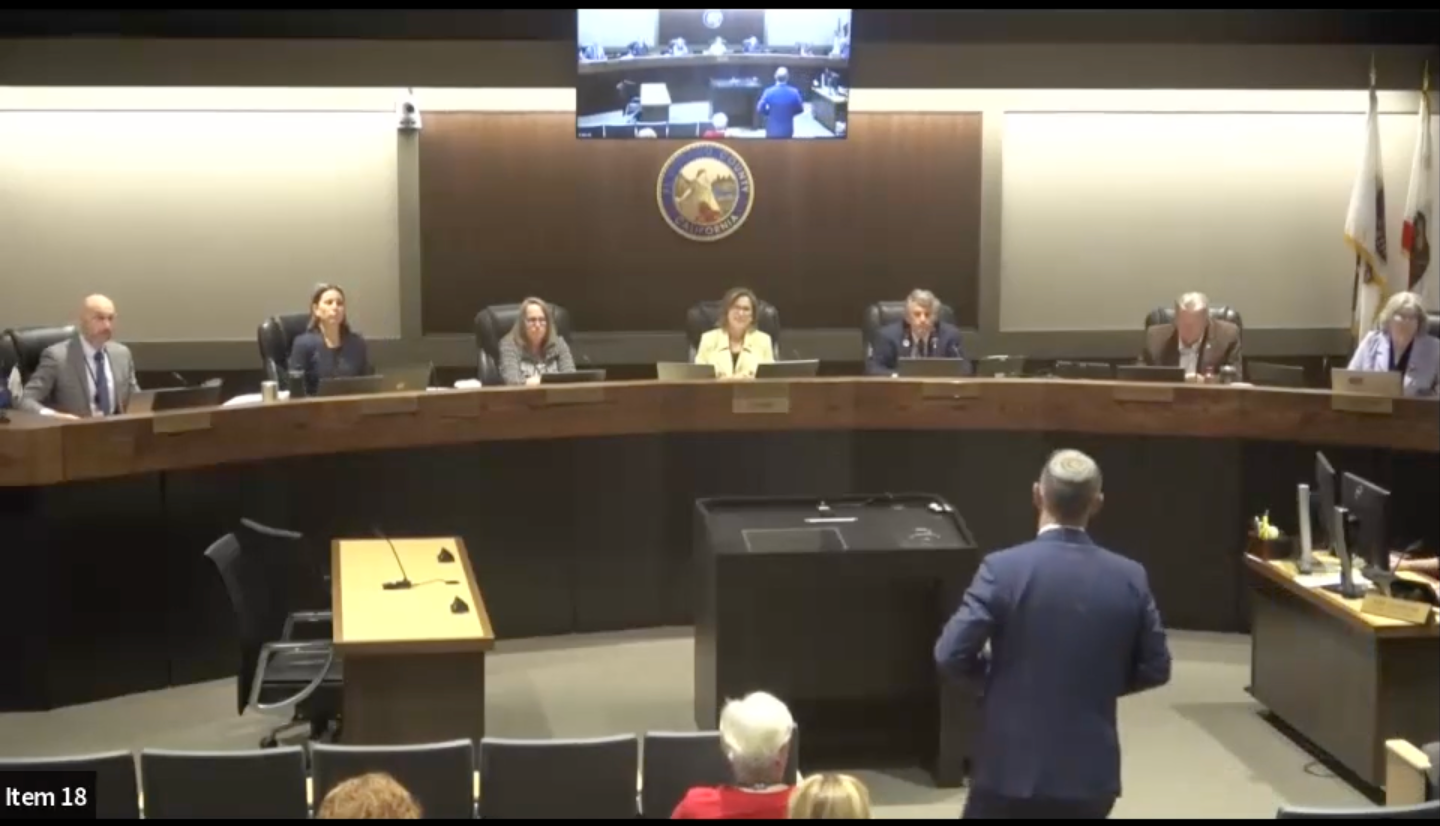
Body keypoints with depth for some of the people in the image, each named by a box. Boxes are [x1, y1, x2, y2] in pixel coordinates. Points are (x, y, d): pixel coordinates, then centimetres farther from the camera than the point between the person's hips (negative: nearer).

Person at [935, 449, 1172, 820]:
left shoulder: (1003, 568, -13)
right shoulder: (1130, 577, -3)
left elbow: (950, 655, -14)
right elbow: (1156, 668, 4)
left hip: (1013, 767, -3)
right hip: (1092, 772, 3)